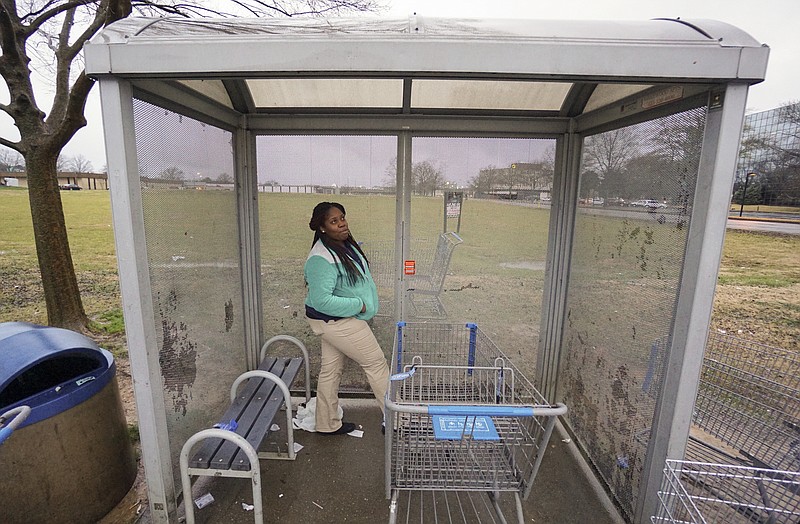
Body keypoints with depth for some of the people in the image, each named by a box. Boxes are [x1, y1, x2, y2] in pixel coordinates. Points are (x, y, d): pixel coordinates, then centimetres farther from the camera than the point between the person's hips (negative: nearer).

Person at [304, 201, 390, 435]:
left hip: (338, 319, 9)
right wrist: (359, 305, -22)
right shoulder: (321, 259, -26)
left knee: (331, 370, 18)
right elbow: (321, 301, -29)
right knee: (376, 363, 4)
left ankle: (328, 424, 35)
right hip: (335, 321, -9)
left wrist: (361, 304, 10)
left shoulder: (346, 245, 4)